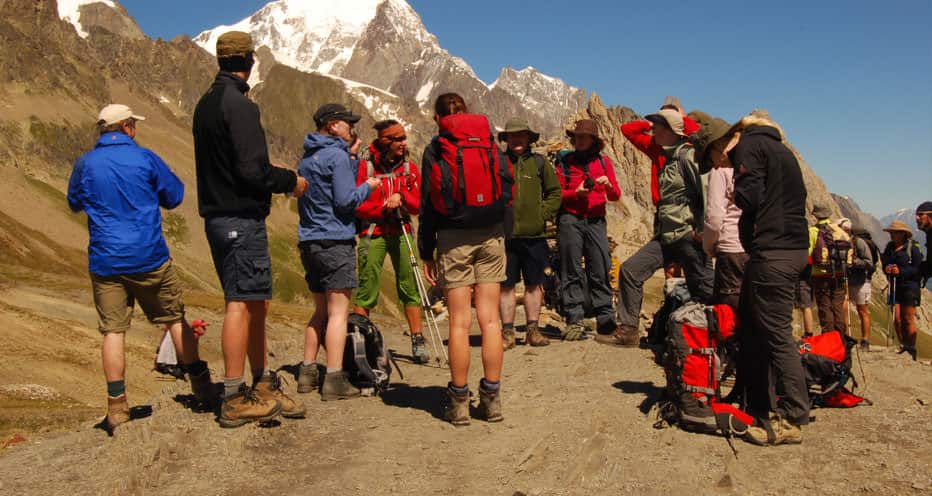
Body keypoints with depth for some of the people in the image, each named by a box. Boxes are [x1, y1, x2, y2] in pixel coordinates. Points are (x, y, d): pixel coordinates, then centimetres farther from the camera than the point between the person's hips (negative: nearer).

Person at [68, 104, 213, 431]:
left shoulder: (85, 164, 2)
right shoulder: (145, 158, -4)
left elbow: (74, 203, 16)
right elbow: (175, 195, 5)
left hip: (105, 261, 1)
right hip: (150, 257, -1)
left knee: (113, 330, 5)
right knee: (175, 319, 11)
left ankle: (117, 406, 4)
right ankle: (202, 388, 18)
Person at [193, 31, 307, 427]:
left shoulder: (205, 104, 17)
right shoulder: (238, 105, -13)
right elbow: (252, 169, -20)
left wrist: (277, 179, 20)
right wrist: (291, 181, -4)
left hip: (217, 214, 10)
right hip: (241, 217, -10)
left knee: (255, 302, 15)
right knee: (242, 303, -5)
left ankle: (264, 385, 24)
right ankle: (235, 400, 1)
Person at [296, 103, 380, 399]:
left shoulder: (307, 159, 18)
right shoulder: (337, 155, -10)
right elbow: (346, 200, -16)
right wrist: (368, 186, 1)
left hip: (309, 242, 9)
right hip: (335, 241, -9)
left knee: (321, 311, 16)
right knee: (338, 312, -5)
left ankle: (307, 373, 18)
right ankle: (334, 380, -5)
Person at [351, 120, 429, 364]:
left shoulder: (409, 168, 10)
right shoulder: (364, 167, 0)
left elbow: (418, 205, 6)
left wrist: (401, 197, -13)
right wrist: (383, 208, -15)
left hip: (402, 233, 3)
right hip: (372, 233, -3)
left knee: (410, 288, 1)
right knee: (367, 292, -4)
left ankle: (418, 342, 8)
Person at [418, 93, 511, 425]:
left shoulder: (434, 150, 2)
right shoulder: (491, 144, 9)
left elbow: (427, 204, 1)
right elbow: (508, 189, 5)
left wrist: (426, 253, 5)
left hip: (454, 239, -2)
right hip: (491, 237, 2)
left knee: (460, 322, 1)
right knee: (490, 319, 5)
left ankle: (459, 402, 6)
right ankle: (491, 398, 8)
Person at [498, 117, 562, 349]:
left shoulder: (539, 163, 9)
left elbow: (555, 193, 11)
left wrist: (543, 215, 0)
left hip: (534, 235, 2)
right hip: (504, 235, -1)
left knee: (534, 284, 8)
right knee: (506, 285, 3)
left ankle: (533, 330, 18)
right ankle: (507, 332, 11)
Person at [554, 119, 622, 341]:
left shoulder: (604, 161, 14)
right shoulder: (564, 162, 9)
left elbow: (615, 196, 13)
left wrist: (608, 185, -9)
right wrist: (576, 192, -12)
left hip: (596, 221, 2)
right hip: (570, 220, -1)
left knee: (601, 271, -3)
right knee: (572, 272, -2)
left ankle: (606, 321, 2)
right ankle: (574, 321, 0)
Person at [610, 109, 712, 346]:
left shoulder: (688, 155, -11)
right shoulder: (664, 156, 16)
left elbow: (707, 191, -18)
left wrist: (702, 229, -18)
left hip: (688, 236, -9)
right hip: (665, 236, 9)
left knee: (703, 291, -2)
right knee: (630, 269, 2)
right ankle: (628, 330, 7)